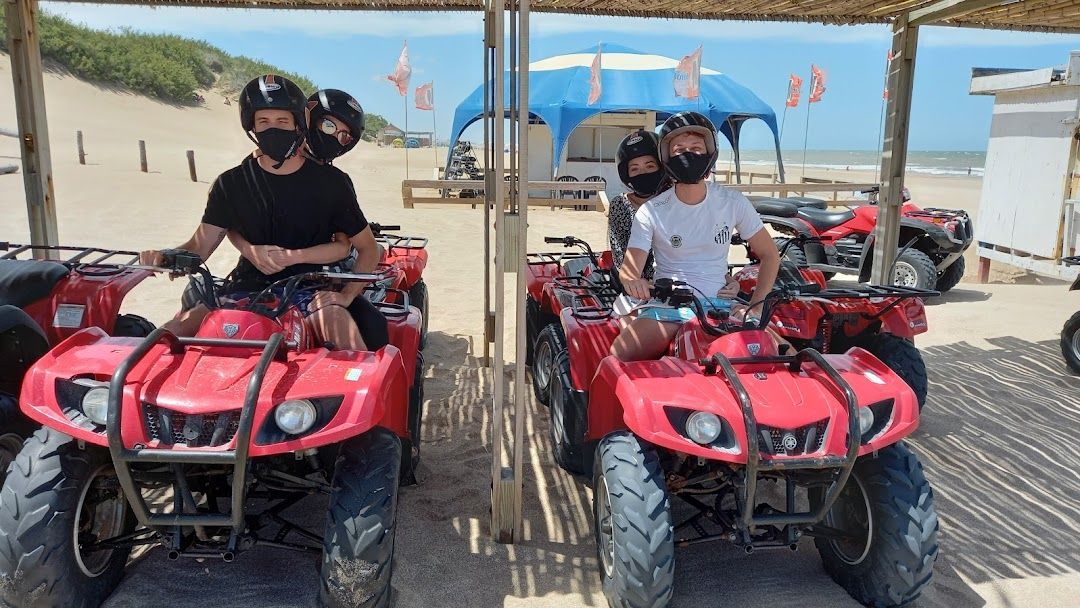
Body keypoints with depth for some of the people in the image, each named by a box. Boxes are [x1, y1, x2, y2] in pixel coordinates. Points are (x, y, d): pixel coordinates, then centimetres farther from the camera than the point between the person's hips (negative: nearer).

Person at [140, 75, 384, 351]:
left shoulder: (331, 182, 0)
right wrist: (164, 257, -20)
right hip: (249, 287, 3)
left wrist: (346, 295, -10)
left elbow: (368, 248, 5)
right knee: (180, 326, -20)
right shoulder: (231, 184, 6)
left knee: (334, 319, -35)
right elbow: (199, 247, 3)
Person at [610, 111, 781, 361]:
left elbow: (770, 255, 11)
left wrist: (754, 307, -3)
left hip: (718, 303, 2)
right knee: (617, 358, -28)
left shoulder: (733, 203, 4)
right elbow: (629, 268, -8)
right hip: (667, 307, -1)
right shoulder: (650, 212, 0)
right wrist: (633, 282, -34)